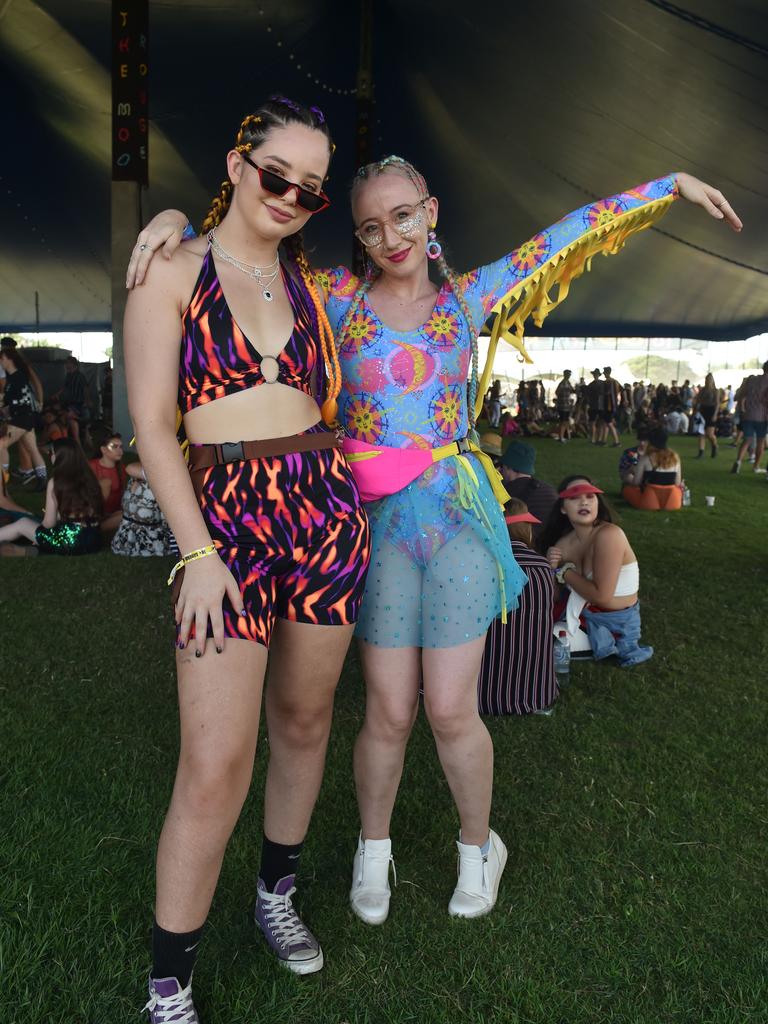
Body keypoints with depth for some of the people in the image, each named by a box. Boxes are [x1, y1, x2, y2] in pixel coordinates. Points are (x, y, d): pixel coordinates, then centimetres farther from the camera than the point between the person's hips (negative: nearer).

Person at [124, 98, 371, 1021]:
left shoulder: (305, 276, 14)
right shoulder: (173, 269, 1)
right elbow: (152, 426, -6)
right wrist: (198, 554, -12)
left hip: (325, 510, 5)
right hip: (226, 518, -5)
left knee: (303, 718, 14)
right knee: (216, 765, -6)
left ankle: (277, 892, 39)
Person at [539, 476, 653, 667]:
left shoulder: (609, 535, -21)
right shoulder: (564, 543, -2)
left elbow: (601, 595, -25)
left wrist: (565, 572, -13)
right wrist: (551, 568, -15)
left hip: (616, 623, -7)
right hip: (583, 612, 7)